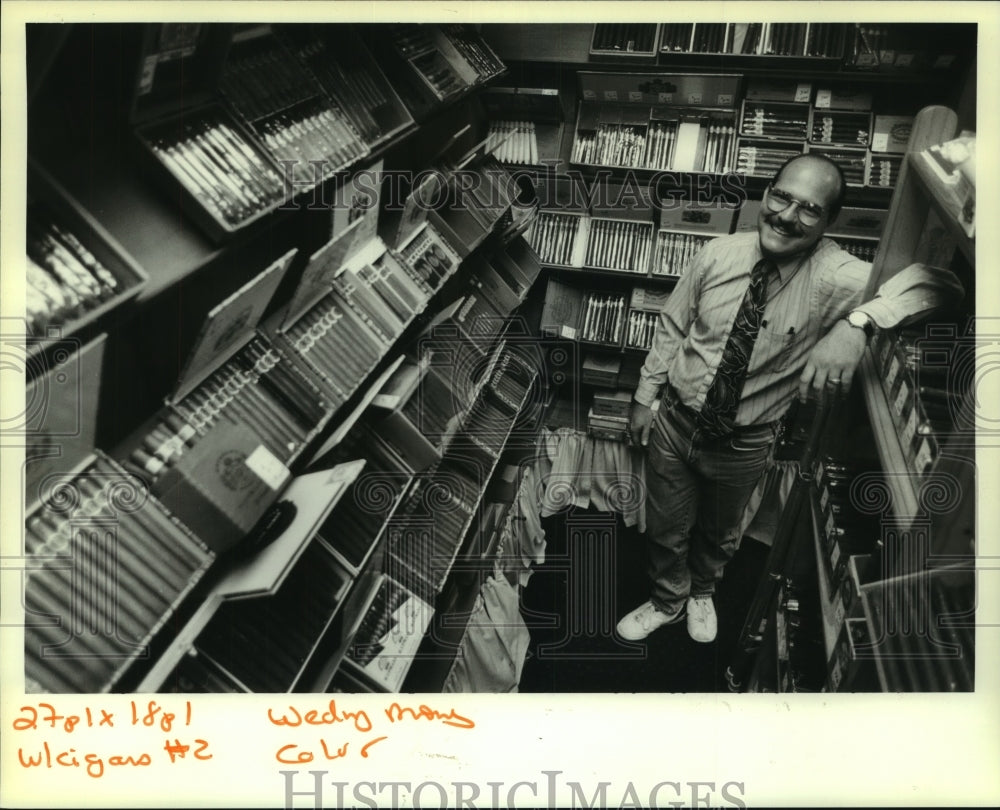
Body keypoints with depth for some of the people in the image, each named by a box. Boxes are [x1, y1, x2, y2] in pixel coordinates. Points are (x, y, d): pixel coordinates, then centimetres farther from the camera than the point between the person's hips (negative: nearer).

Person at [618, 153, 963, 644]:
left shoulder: (835, 278, -21)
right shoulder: (719, 255, -14)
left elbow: (937, 281, -31)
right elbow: (671, 326, -1)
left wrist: (857, 322, -47)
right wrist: (645, 396, 2)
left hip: (745, 446, 0)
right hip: (675, 421, 1)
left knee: (720, 534, 26)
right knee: (665, 529, 18)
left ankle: (702, 592, 59)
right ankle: (667, 601, 49)